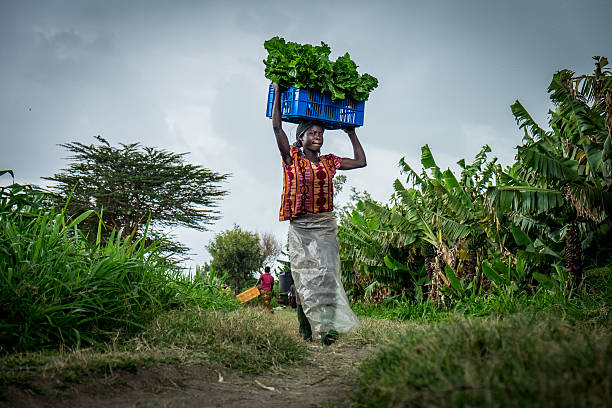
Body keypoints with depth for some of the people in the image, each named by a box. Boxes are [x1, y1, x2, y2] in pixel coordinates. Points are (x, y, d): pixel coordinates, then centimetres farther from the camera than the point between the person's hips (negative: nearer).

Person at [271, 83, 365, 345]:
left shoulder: (329, 163, 15)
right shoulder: (292, 159, 5)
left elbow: (361, 161, 21)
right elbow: (277, 128, -4)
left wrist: (351, 133, 23)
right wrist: (278, 93, 1)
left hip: (326, 225, 3)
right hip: (300, 227, -2)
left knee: (327, 273, -11)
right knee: (304, 276, -4)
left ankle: (327, 326, -18)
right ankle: (306, 330, 1)